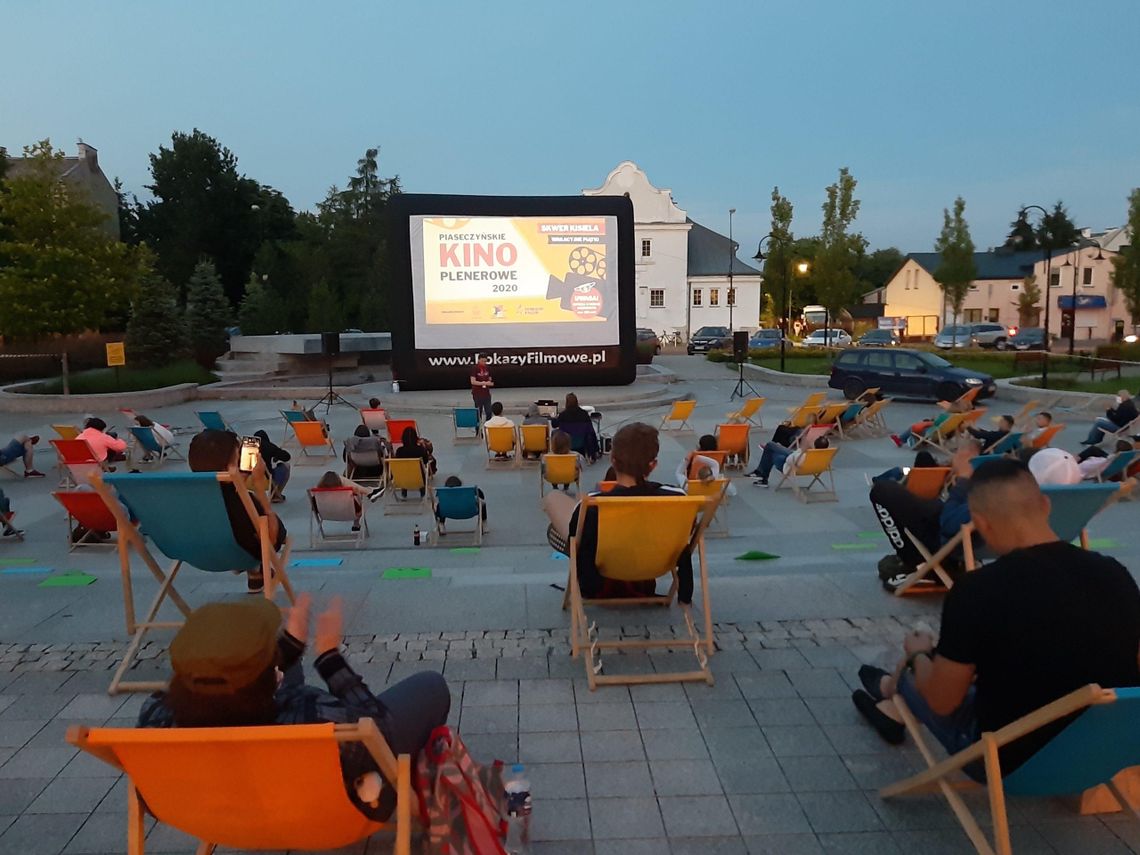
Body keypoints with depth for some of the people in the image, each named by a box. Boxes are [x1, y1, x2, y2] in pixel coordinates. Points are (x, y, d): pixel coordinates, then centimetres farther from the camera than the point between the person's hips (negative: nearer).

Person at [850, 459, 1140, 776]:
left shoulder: (979, 590, -26)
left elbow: (941, 701, -13)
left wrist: (917, 655, 9)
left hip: (1011, 761, -5)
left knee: (913, 670, 20)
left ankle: (891, 687, 53)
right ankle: (894, 705, 44)